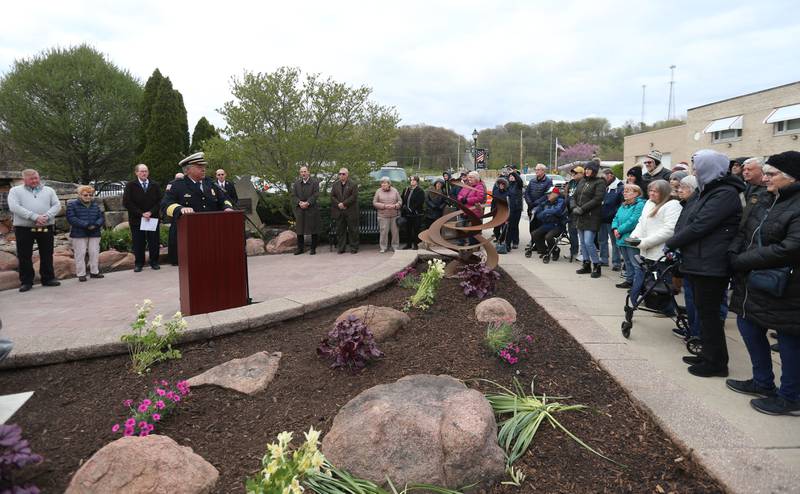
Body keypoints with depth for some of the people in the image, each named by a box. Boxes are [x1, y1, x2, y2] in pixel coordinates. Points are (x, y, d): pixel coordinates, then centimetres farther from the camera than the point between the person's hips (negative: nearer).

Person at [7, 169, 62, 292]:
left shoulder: (49, 190, 13)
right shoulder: (15, 191, 5)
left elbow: (57, 205, 4)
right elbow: (14, 207, -9)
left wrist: (46, 217, -14)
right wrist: (35, 217, -18)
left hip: (46, 228, 2)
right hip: (23, 228, -2)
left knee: (47, 255, 8)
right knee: (24, 256, 3)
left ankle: (48, 278, 18)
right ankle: (26, 281, 11)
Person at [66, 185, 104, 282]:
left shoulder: (95, 206, 11)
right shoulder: (72, 205, -3)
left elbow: (101, 218, 7)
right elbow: (71, 218, -14)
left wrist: (95, 225, -15)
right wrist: (86, 225, -21)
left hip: (94, 233, 4)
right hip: (78, 234, -4)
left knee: (95, 253, 8)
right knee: (80, 254, -1)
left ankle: (94, 272, 20)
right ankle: (81, 274, 7)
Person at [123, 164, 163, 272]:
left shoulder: (155, 186, 8)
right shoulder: (130, 186, 1)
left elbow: (159, 201, 4)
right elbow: (126, 203, -6)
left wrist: (151, 212, -11)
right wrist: (141, 213, -12)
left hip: (153, 218, 2)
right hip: (136, 219, -2)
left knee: (154, 242, 3)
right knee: (138, 243, 2)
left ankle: (154, 262, 14)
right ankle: (138, 264, 10)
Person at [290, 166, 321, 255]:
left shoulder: (314, 182, 0)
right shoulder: (296, 183, 12)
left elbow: (316, 195, -8)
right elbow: (293, 195, 6)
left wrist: (307, 203, -18)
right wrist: (299, 202, -12)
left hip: (312, 209, -3)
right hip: (299, 209, 3)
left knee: (313, 228, 0)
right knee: (299, 229, 6)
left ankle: (313, 248, 9)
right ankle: (300, 248, 16)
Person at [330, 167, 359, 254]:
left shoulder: (353, 184, 0)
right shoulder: (335, 184, 13)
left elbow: (354, 196, -10)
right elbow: (332, 196, 7)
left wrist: (344, 203, -15)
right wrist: (338, 204, -10)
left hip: (351, 211, -4)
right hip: (339, 212, 4)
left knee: (352, 230, 1)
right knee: (340, 230, 6)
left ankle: (354, 247, 8)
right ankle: (341, 248, 12)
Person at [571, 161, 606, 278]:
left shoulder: (599, 182, -5)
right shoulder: (582, 182, 16)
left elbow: (597, 199, -15)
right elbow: (573, 197, 14)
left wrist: (582, 209, -18)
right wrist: (574, 207, -6)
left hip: (592, 217, -7)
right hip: (580, 217, 7)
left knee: (588, 242, -12)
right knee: (583, 242, 11)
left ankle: (596, 266, 1)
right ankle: (586, 265, 22)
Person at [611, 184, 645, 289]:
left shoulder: (640, 205, -13)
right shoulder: (623, 205, 16)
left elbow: (633, 221, -21)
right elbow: (616, 218, 16)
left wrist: (620, 230, -16)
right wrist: (615, 229, -3)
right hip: (622, 239, 9)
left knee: (636, 264, -7)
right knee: (627, 262, 19)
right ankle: (629, 280, 30)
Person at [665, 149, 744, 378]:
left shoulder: (726, 194, -15)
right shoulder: (708, 192, 16)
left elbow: (699, 226, -20)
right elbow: (687, 223, 16)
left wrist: (671, 244, -10)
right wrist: (676, 246, 5)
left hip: (711, 265, -9)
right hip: (699, 262, 9)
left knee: (708, 312, -1)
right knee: (704, 311, 15)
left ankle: (716, 363, 10)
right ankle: (707, 355, 27)